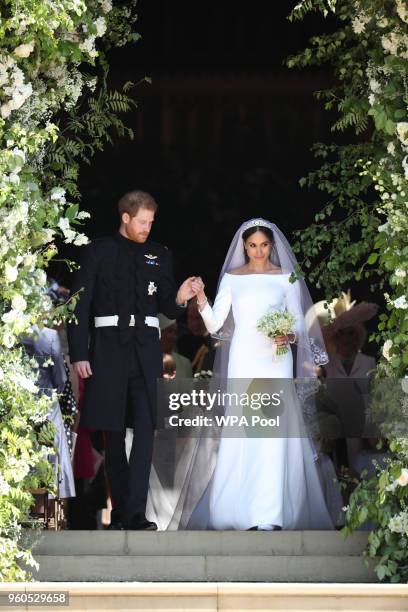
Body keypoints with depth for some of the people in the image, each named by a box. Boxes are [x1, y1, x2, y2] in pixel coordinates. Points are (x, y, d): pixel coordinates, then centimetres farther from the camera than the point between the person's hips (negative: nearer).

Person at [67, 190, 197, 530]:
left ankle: (135, 513, -16)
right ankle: (120, 509, 15)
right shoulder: (98, 252, 4)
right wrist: (79, 354, -6)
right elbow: (80, 306, 2)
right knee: (113, 432, 5)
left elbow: (167, 309, 14)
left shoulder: (160, 255, 12)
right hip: (108, 346, -1)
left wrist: (179, 299, -10)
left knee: (145, 430, -12)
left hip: (146, 350, 1)